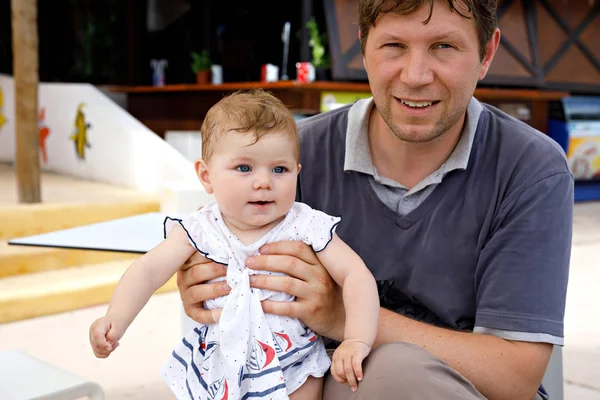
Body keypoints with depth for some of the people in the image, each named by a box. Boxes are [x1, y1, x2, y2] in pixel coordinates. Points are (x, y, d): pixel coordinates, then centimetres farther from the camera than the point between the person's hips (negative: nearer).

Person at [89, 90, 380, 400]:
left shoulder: (307, 227, -17)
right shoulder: (199, 230, -11)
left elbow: (356, 275, -19)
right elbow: (149, 270, -17)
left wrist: (357, 341, -31)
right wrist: (116, 319, -34)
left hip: (292, 370, -2)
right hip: (218, 368, 2)